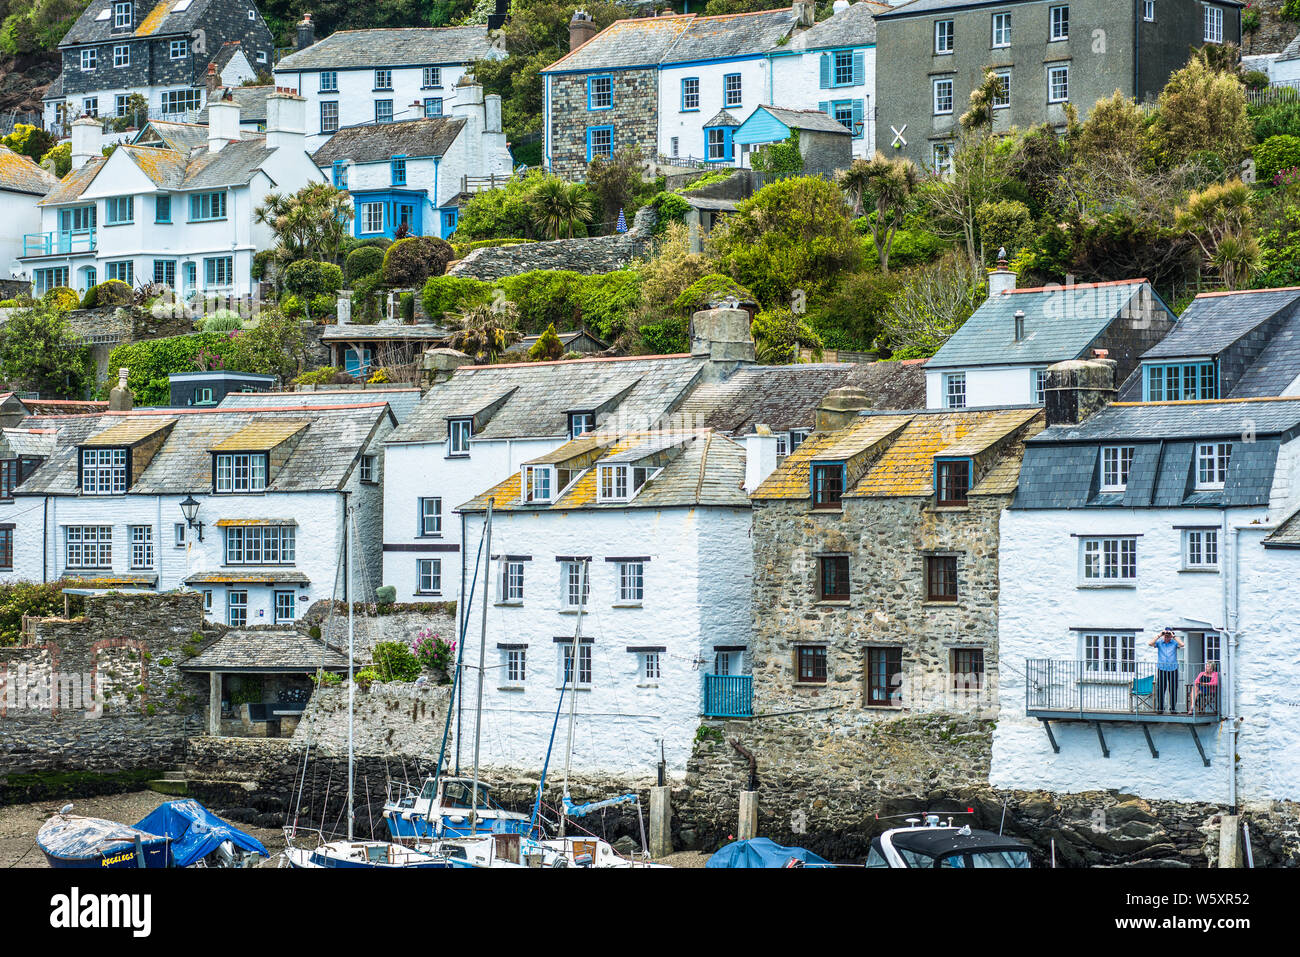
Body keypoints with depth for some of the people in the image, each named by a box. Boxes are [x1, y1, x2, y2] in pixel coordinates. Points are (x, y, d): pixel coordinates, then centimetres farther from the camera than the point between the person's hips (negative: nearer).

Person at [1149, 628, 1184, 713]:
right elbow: (1150, 643, -8)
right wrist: (1159, 635, -8)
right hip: (1161, 669, 0)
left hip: (1173, 669, 0)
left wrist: (1174, 636, -9)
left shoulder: (1174, 642, 5)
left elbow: (1181, 644, -13)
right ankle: (1160, 708, 5)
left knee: (1173, 689, 1)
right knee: (1160, 689, -1)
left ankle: (1173, 707, 10)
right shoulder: (1159, 642, 7)